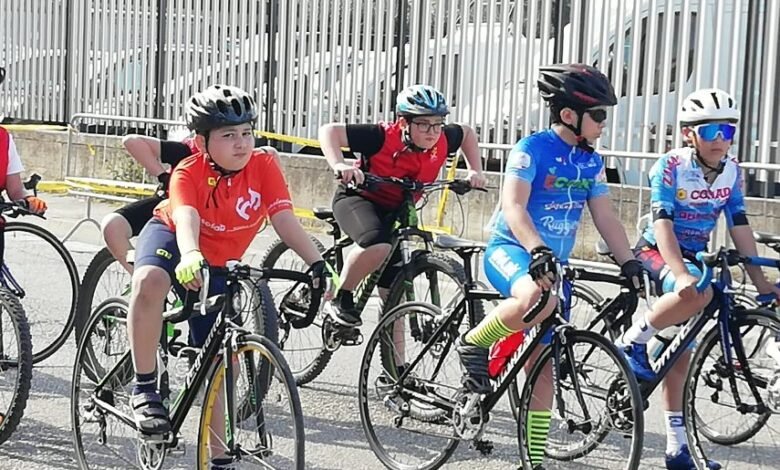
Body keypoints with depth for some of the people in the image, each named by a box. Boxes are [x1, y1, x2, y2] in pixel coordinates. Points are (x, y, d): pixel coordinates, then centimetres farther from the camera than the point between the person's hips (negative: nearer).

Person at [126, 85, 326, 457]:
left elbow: (285, 220, -26)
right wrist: (190, 256, -64)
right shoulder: (189, 173, -25)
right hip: (170, 235, -3)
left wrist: (316, 264, -40)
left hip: (219, 264, 3)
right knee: (150, 281, -40)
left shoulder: (264, 166, -19)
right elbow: (186, 218, -43)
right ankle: (144, 388, -25)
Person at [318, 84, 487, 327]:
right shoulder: (383, 137, -28)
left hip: (395, 212, 6)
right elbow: (330, 131, -29)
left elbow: (467, 133, 10)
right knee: (378, 245, -37)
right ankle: (340, 298, -15)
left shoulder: (442, 142, -13)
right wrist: (339, 165, -45)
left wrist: (475, 171, 2)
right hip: (358, 199, -5)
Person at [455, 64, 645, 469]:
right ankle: (473, 345, -15)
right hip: (510, 251, -6)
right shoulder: (532, 148, -12)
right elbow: (513, 207, -22)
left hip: (553, 264, 6)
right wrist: (537, 250, -37)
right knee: (538, 298, -41)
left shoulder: (591, 162, 8)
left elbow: (605, 218, 7)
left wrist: (629, 263, -7)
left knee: (542, 364, 5)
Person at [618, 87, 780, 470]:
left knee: (679, 355, 5)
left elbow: (739, 226, 1)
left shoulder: (731, 172, -2)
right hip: (656, 253, -5)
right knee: (697, 293, -38)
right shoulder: (670, 166, -18)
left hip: (696, 257, 5)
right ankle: (633, 341, -17)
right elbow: (663, 223, -26)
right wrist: (681, 275, -39)